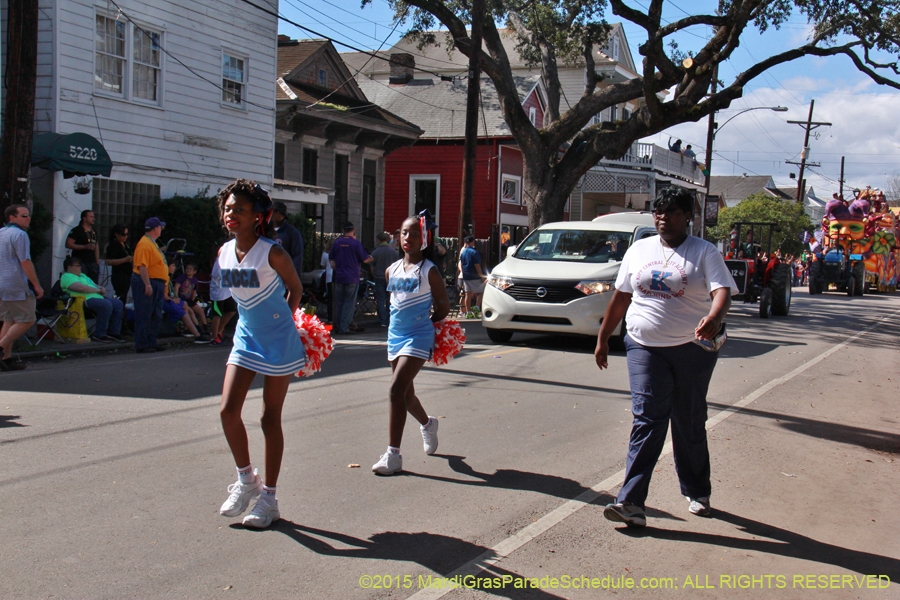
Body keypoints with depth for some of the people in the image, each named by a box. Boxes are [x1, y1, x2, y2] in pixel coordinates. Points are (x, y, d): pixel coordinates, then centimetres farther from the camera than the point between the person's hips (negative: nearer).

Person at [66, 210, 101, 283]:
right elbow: (68, 244, -12)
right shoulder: (76, 230, -4)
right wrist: (85, 247, -19)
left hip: (92, 263, 6)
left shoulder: (94, 232, 18)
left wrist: (97, 263, 16)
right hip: (81, 262, -6)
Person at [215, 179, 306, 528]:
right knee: (228, 410, -5)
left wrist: (283, 322, 2)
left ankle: (269, 497, 15)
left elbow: (295, 288, -4)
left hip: (279, 342, -5)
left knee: (270, 419, 2)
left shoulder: (272, 254, -19)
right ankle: (246, 479, 19)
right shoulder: (224, 253, -1)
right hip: (246, 338, 5)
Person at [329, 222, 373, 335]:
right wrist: (371, 258, 18)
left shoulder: (337, 242, 4)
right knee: (349, 303, 1)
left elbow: (331, 259, 12)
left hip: (339, 277, 4)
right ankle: (344, 328, -2)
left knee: (339, 303, 12)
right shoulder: (356, 243, -8)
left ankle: (338, 326, 18)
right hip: (352, 278, -4)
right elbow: (365, 260, -2)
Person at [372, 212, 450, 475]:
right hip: (395, 336, 7)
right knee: (406, 394, 19)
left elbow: (444, 307, -2)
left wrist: (426, 322, 7)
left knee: (396, 390, -18)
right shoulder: (392, 270, 8)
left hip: (418, 338, -7)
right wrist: (402, 322, 12)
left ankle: (393, 454, -15)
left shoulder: (429, 271, -9)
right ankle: (427, 424, 50)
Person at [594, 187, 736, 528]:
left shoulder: (704, 252, 0)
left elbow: (722, 290, -15)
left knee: (690, 424, 10)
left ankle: (697, 493, 29)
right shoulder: (639, 250, 11)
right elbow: (620, 297, 16)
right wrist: (603, 338, 15)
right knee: (647, 421, -10)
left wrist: (714, 317, -36)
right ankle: (631, 502, -14)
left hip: (693, 349, -1)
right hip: (645, 347, 1)